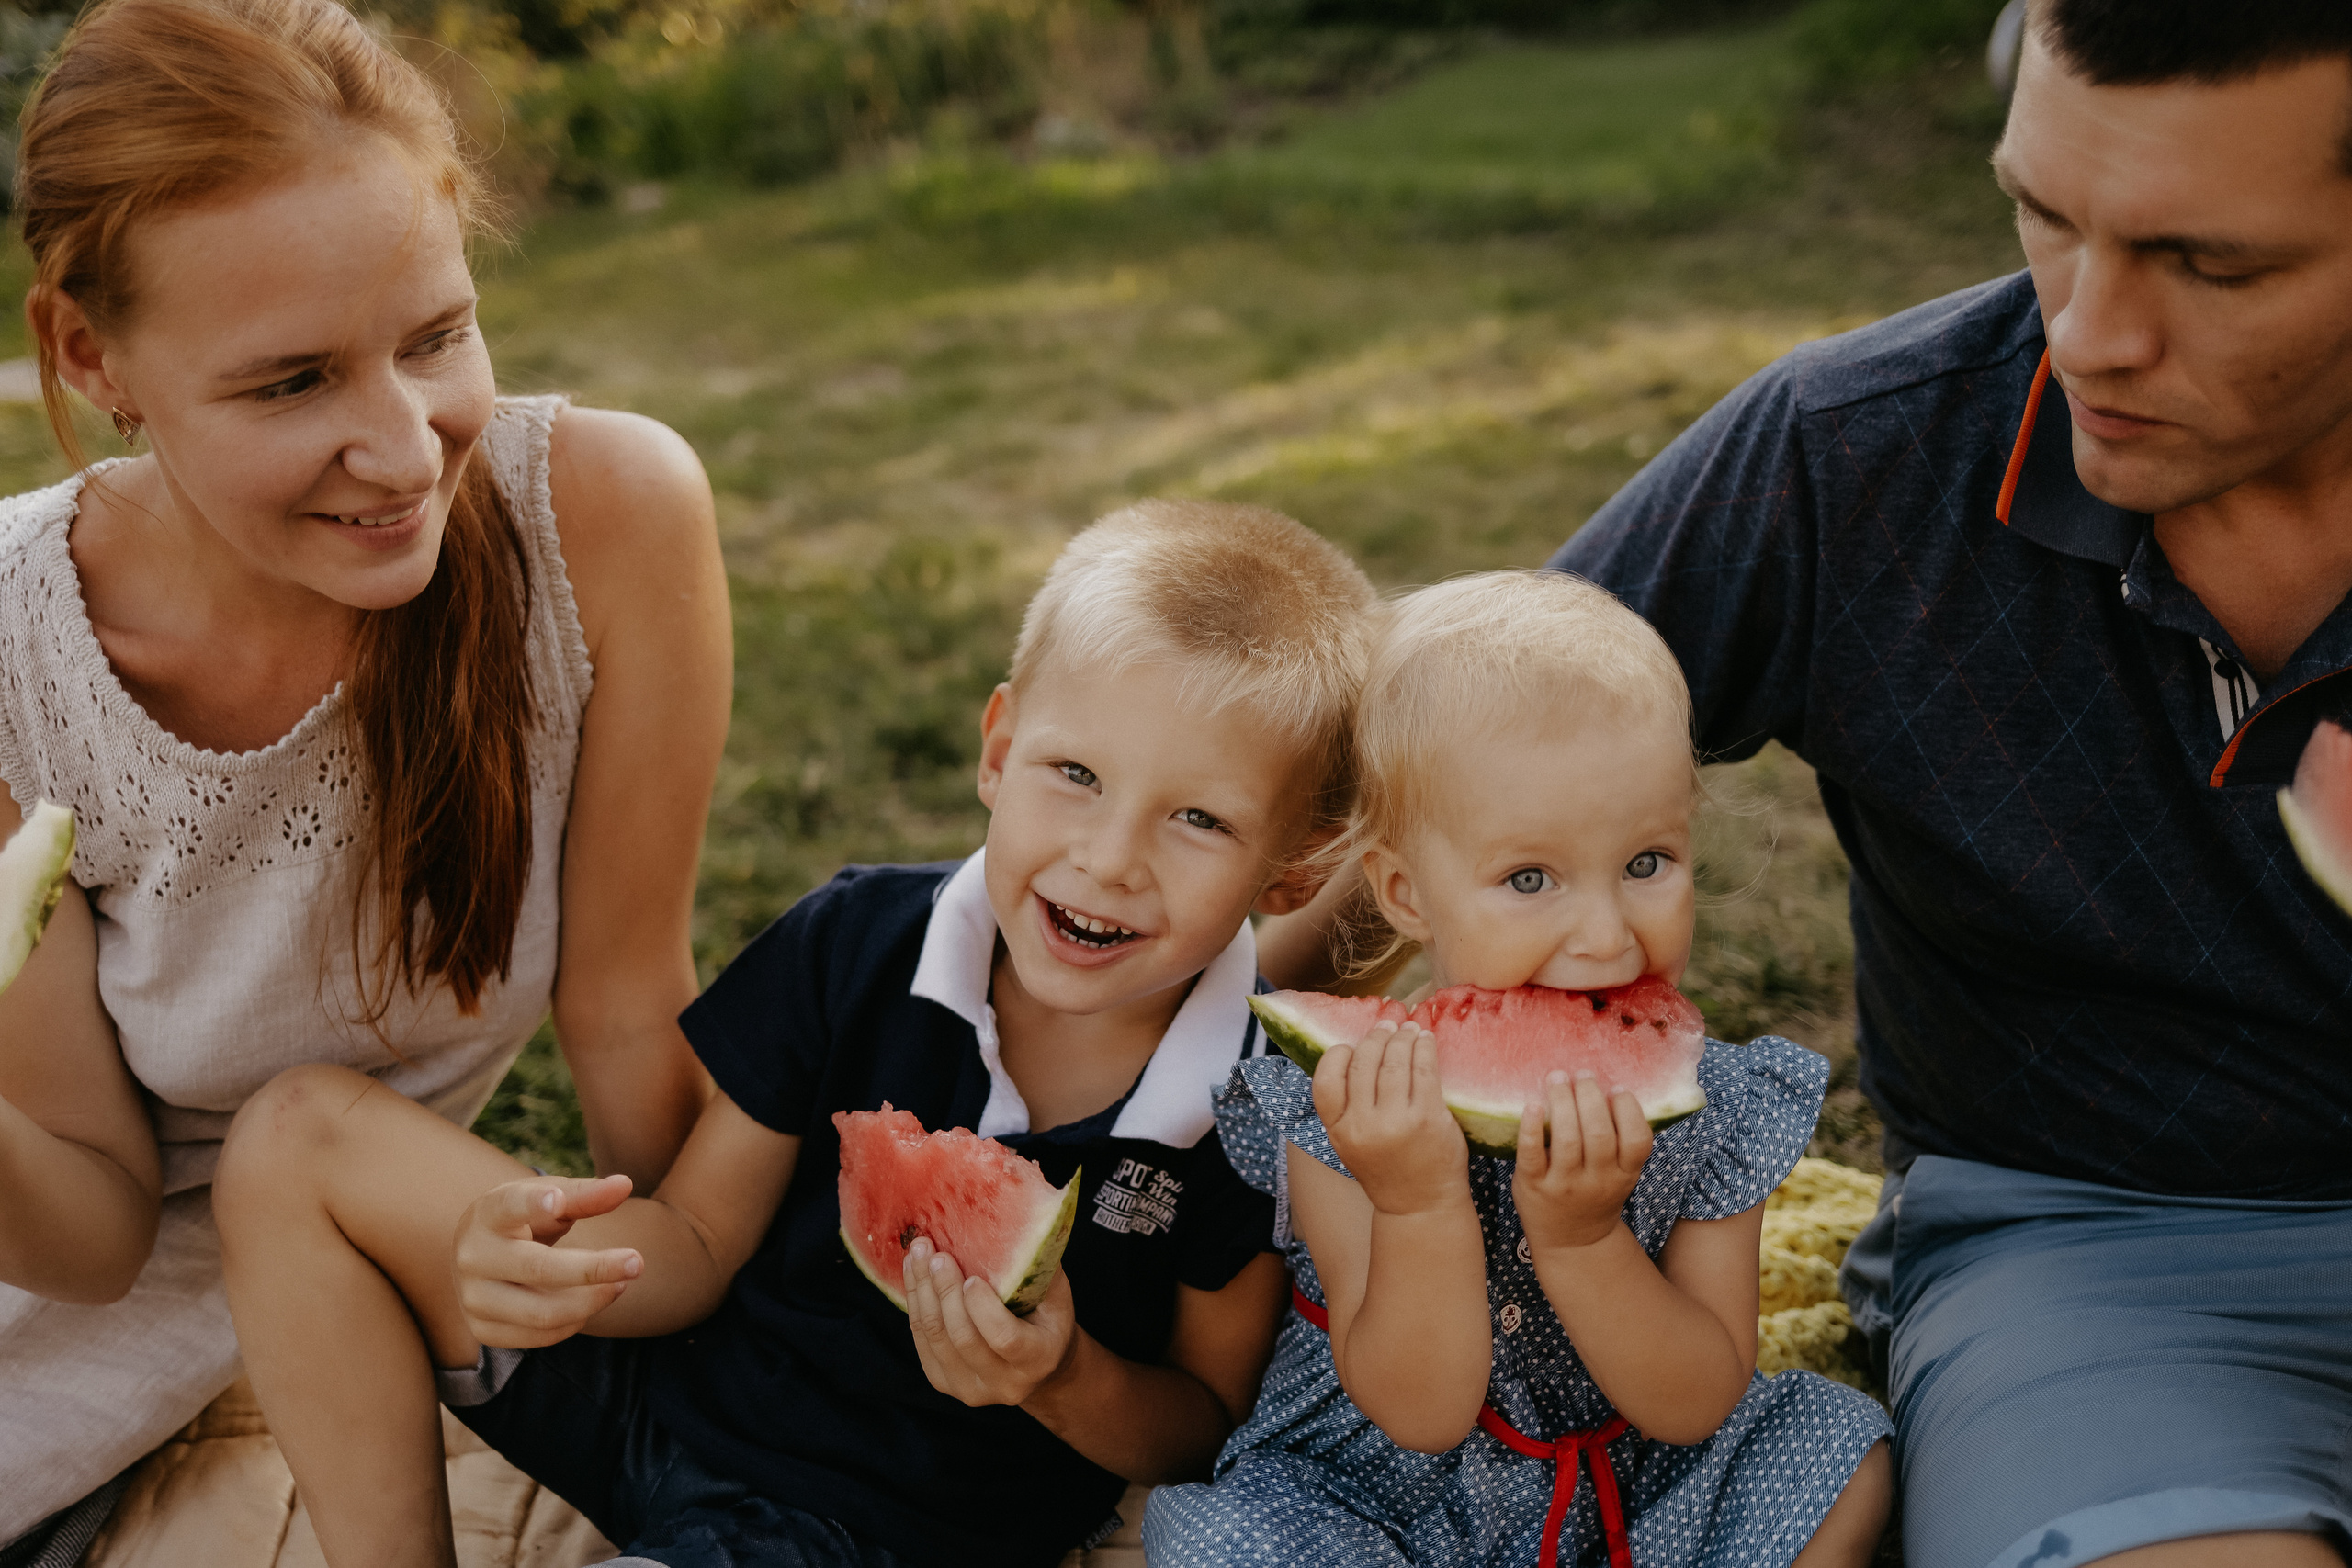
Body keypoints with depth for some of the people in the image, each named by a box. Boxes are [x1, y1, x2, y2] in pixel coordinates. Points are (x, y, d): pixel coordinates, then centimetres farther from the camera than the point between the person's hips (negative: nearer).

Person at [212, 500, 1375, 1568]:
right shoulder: (857, 945, -12)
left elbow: (1211, 1426, -4)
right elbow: (700, 1242, -4)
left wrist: (1065, 1381, -26)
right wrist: (564, 1265, -27)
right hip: (684, 1388, 5)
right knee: (299, 1141, -3)